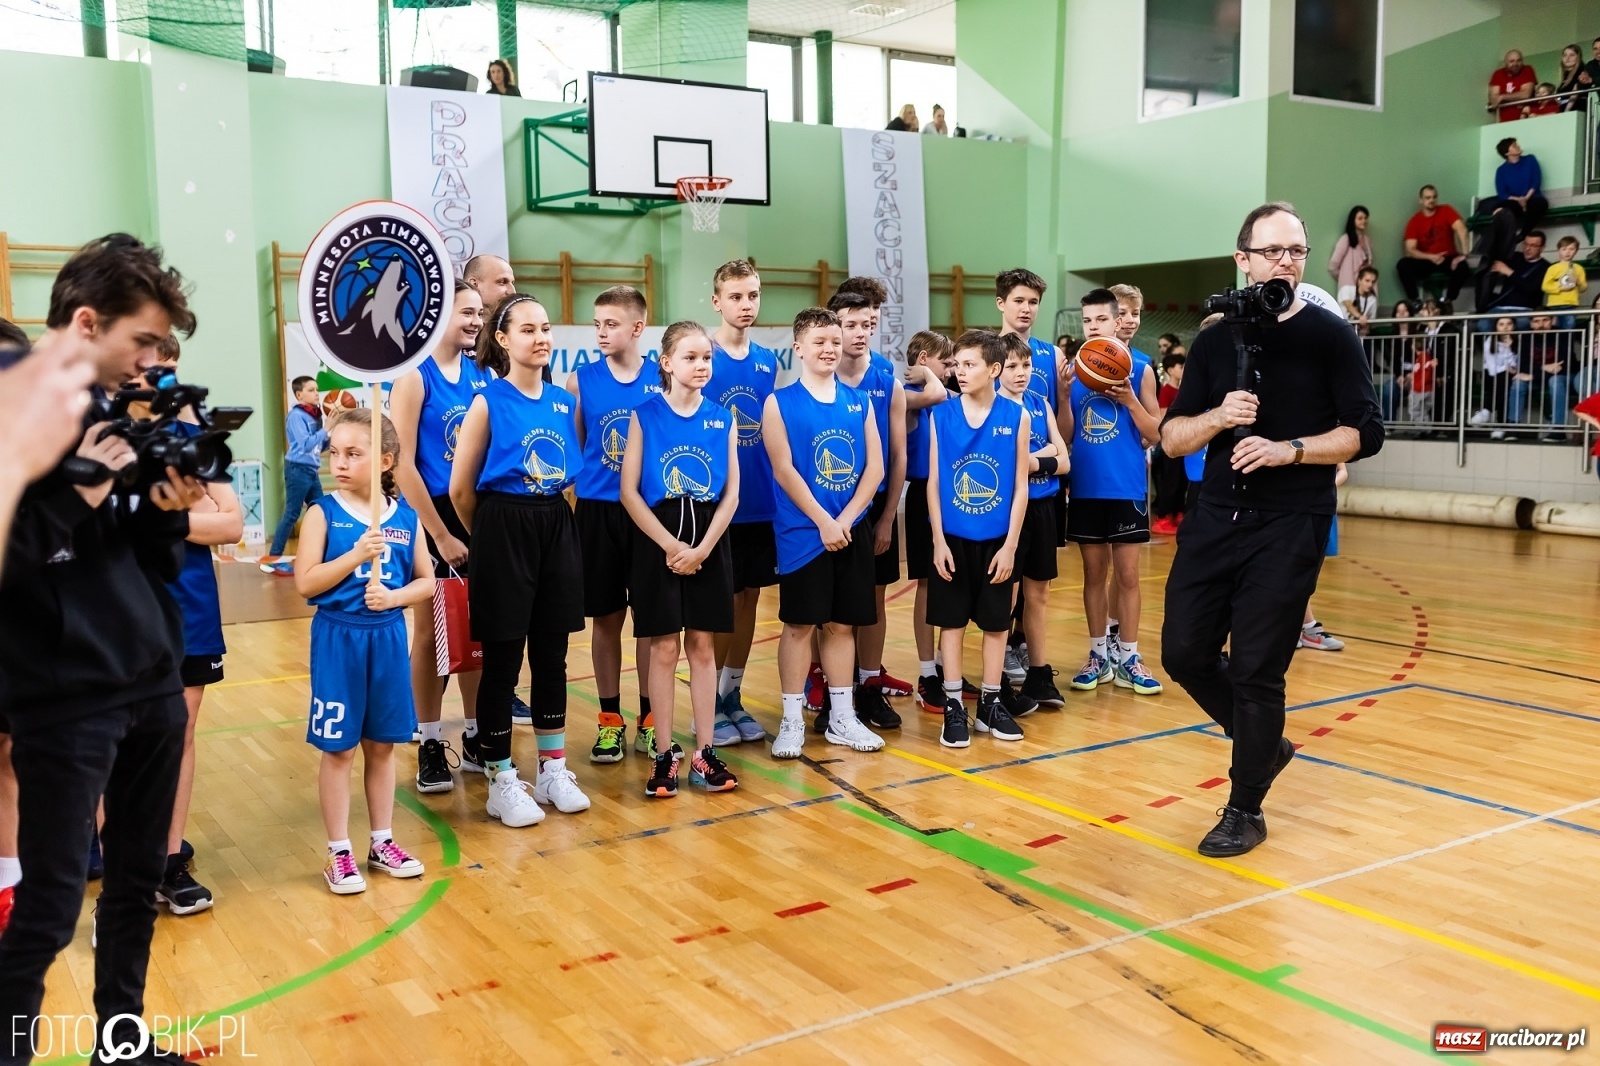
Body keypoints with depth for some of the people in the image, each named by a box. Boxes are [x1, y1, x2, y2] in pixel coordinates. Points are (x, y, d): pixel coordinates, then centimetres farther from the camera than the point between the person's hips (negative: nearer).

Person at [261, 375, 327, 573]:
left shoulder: (315, 415, 11)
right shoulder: (296, 415, -11)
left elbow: (321, 446, 13)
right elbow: (306, 444, -21)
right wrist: (326, 431, -17)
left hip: (312, 470, 8)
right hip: (298, 469, -8)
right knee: (292, 514, -6)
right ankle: (273, 558, -1)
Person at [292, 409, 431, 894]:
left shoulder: (406, 517, 1)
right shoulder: (324, 513, -6)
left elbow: (427, 581, 5)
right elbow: (305, 582, -12)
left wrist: (395, 596, -14)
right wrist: (356, 554, -22)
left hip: (388, 637, 3)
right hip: (338, 638, -2)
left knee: (382, 744, 13)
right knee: (339, 748, 4)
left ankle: (382, 842, 27)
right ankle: (339, 852, 16)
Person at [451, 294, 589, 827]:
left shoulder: (566, 402, 6)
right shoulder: (487, 403, -8)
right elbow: (461, 489, -4)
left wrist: (553, 518, 10)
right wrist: (490, 535, 7)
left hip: (558, 529, 5)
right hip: (504, 533, -5)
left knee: (551, 655, 12)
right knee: (502, 659, 3)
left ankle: (554, 769, 23)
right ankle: (501, 781, 14)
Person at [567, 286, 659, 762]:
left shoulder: (663, 379, -1)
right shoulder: (580, 380, 0)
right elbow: (570, 448, 6)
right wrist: (577, 489, -2)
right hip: (597, 512, 0)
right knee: (606, 618, 8)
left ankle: (649, 718, 20)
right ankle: (610, 719, 21)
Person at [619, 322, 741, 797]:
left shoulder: (723, 418, 4)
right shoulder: (645, 414, -3)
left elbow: (731, 493, 1)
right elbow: (630, 493, -7)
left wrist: (702, 548, -11)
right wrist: (672, 546, -14)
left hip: (709, 542, 2)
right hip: (658, 539, -2)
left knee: (702, 646, 8)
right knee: (664, 648, 3)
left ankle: (705, 752, 15)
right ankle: (664, 754, 12)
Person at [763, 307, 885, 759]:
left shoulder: (859, 402, 7)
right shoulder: (779, 403, -4)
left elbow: (875, 467, 2)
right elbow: (784, 470, -10)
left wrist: (846, 519, -9)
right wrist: (823, 522, -15)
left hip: (852, 530, 4)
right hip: (802, 532, -4)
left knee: (842, 623, 10)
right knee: (799, 624, 2)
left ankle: (842, 718, 20)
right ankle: (792, 721, 11)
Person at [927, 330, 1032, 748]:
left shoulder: (1016, 416, -4)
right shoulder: (942, 414, -3)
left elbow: (1020, 486, -2)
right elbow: (933, 482, -1)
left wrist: (1010, 545, -6)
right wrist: (939, 541, -7)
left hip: (996, 541, 0)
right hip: (953, 540, 0)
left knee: (996, 623, 10)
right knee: (952, 622, 5)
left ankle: (990, 703, 22)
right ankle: (953, 706, 15)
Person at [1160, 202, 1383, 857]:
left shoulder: (1330, 336, -1)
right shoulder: (1215, 341, 8)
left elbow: (1364, 433, -4)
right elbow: (1172, 438, 6)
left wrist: (1290, 448, -19)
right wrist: (1217, 417, -13)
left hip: (1291, 526, -4)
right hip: (1216, 518, 4)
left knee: (1256, 670, -2)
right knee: (1184, 651, 4)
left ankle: (1245, 811, 16)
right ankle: (1263, 743, 30)